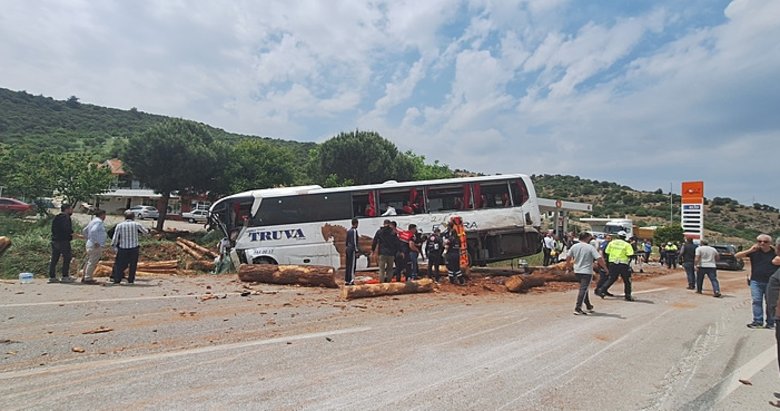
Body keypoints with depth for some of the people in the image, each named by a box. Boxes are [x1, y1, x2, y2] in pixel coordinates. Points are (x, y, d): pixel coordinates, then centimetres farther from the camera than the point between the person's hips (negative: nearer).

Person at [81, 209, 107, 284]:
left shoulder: (93, 221, 18)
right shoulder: (99, 222, -13)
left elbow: (84, 231, 25)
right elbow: (93, 231, -28)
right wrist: (96, 242, -24)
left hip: (89, 244, 10)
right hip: (96, 246, -10)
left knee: (89, 262, 16)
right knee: (92, 262, -7)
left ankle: (84, 277, 23)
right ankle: (88, 279, -5)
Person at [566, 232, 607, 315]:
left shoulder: (574, 246, 2)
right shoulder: (590, 247, -12)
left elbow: (568, 258, 7)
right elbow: (599, 259, -17)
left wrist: (568, 263, 26)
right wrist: (605, 268, -5)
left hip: (577, 271, 6)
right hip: (587, 272, -6)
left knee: (584, 289, 21)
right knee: (583, 290, -4)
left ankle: (588, 306, 31)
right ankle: (577, 308, -8)